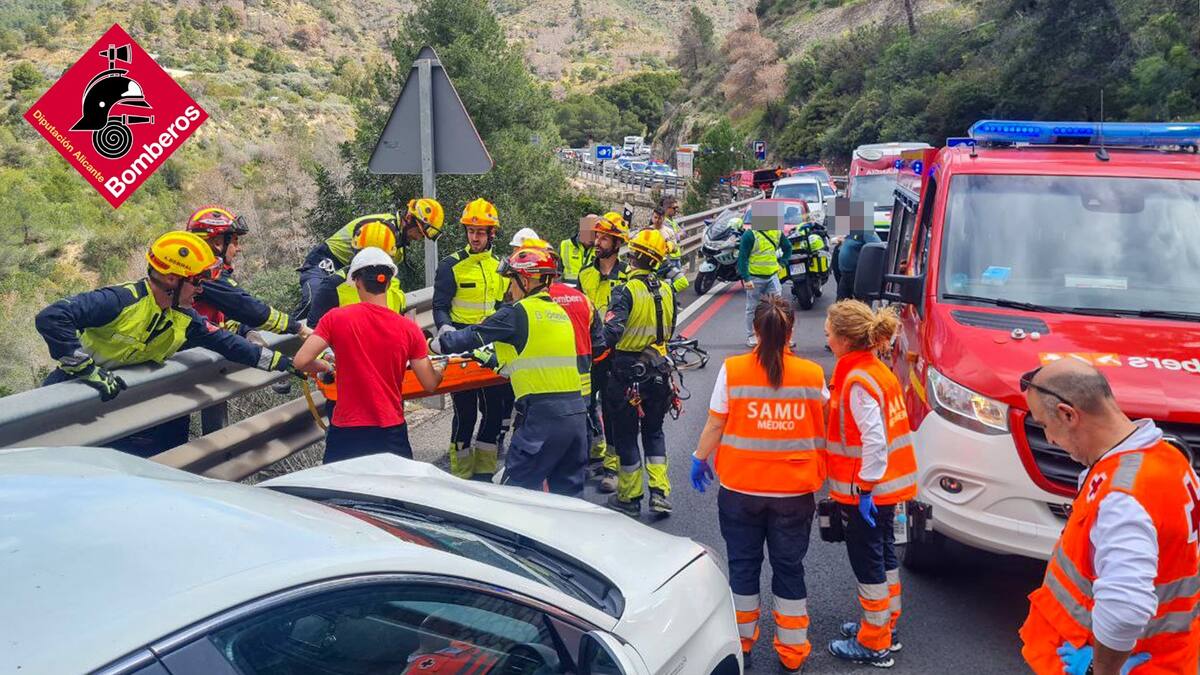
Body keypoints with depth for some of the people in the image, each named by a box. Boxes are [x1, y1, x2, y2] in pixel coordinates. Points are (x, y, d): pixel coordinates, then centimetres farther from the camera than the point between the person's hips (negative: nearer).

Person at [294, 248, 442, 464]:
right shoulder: (408, 329, -5)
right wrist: (440, 371, 22)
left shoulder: (336, 318, -8)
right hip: (391, 431, 1)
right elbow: (430, 384, -1)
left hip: (346, 432, -1)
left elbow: (301, 361, -12)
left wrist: (321, 366, 9)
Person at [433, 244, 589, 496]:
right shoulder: (561, 313, 18)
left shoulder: (517, 313, -5)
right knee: (568, 491, 15)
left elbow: (473, 336, -1)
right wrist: (494, 358, 38)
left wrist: (435, 343, 14)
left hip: (542, 414, -7)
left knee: (517, 487, 1)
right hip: (576, 410, 7)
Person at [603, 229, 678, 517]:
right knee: (654, 431, 19)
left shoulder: (626, 290, -17)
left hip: (627, 371, -5)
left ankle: (629, 497, 16)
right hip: (658, 371, 6)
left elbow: (612, 332, -28)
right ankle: (660, 493, 13)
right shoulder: (666, 291, 2)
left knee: (625, 434, 8)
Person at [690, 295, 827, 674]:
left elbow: (715, 425, -5)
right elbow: (825, 423, 6)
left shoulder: (732, 371, -10)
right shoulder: (812, 374, -7)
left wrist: (700, 458, 11)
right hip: (795, 490, 1)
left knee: (743, 565, 16)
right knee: (789, 568, 14)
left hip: (741, 488, 0)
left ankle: (741, 642, 28)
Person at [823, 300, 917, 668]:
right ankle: (886, 626, 35)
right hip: (887, 484, 9)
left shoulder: (858, 380, -22)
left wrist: (865, 489, -24)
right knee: (883, 554, 20)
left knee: (868, 562, 2)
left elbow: (874, 438, -28)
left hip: (865, 489, -9)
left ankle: (874, 645, 14)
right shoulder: (876, 369, 6)